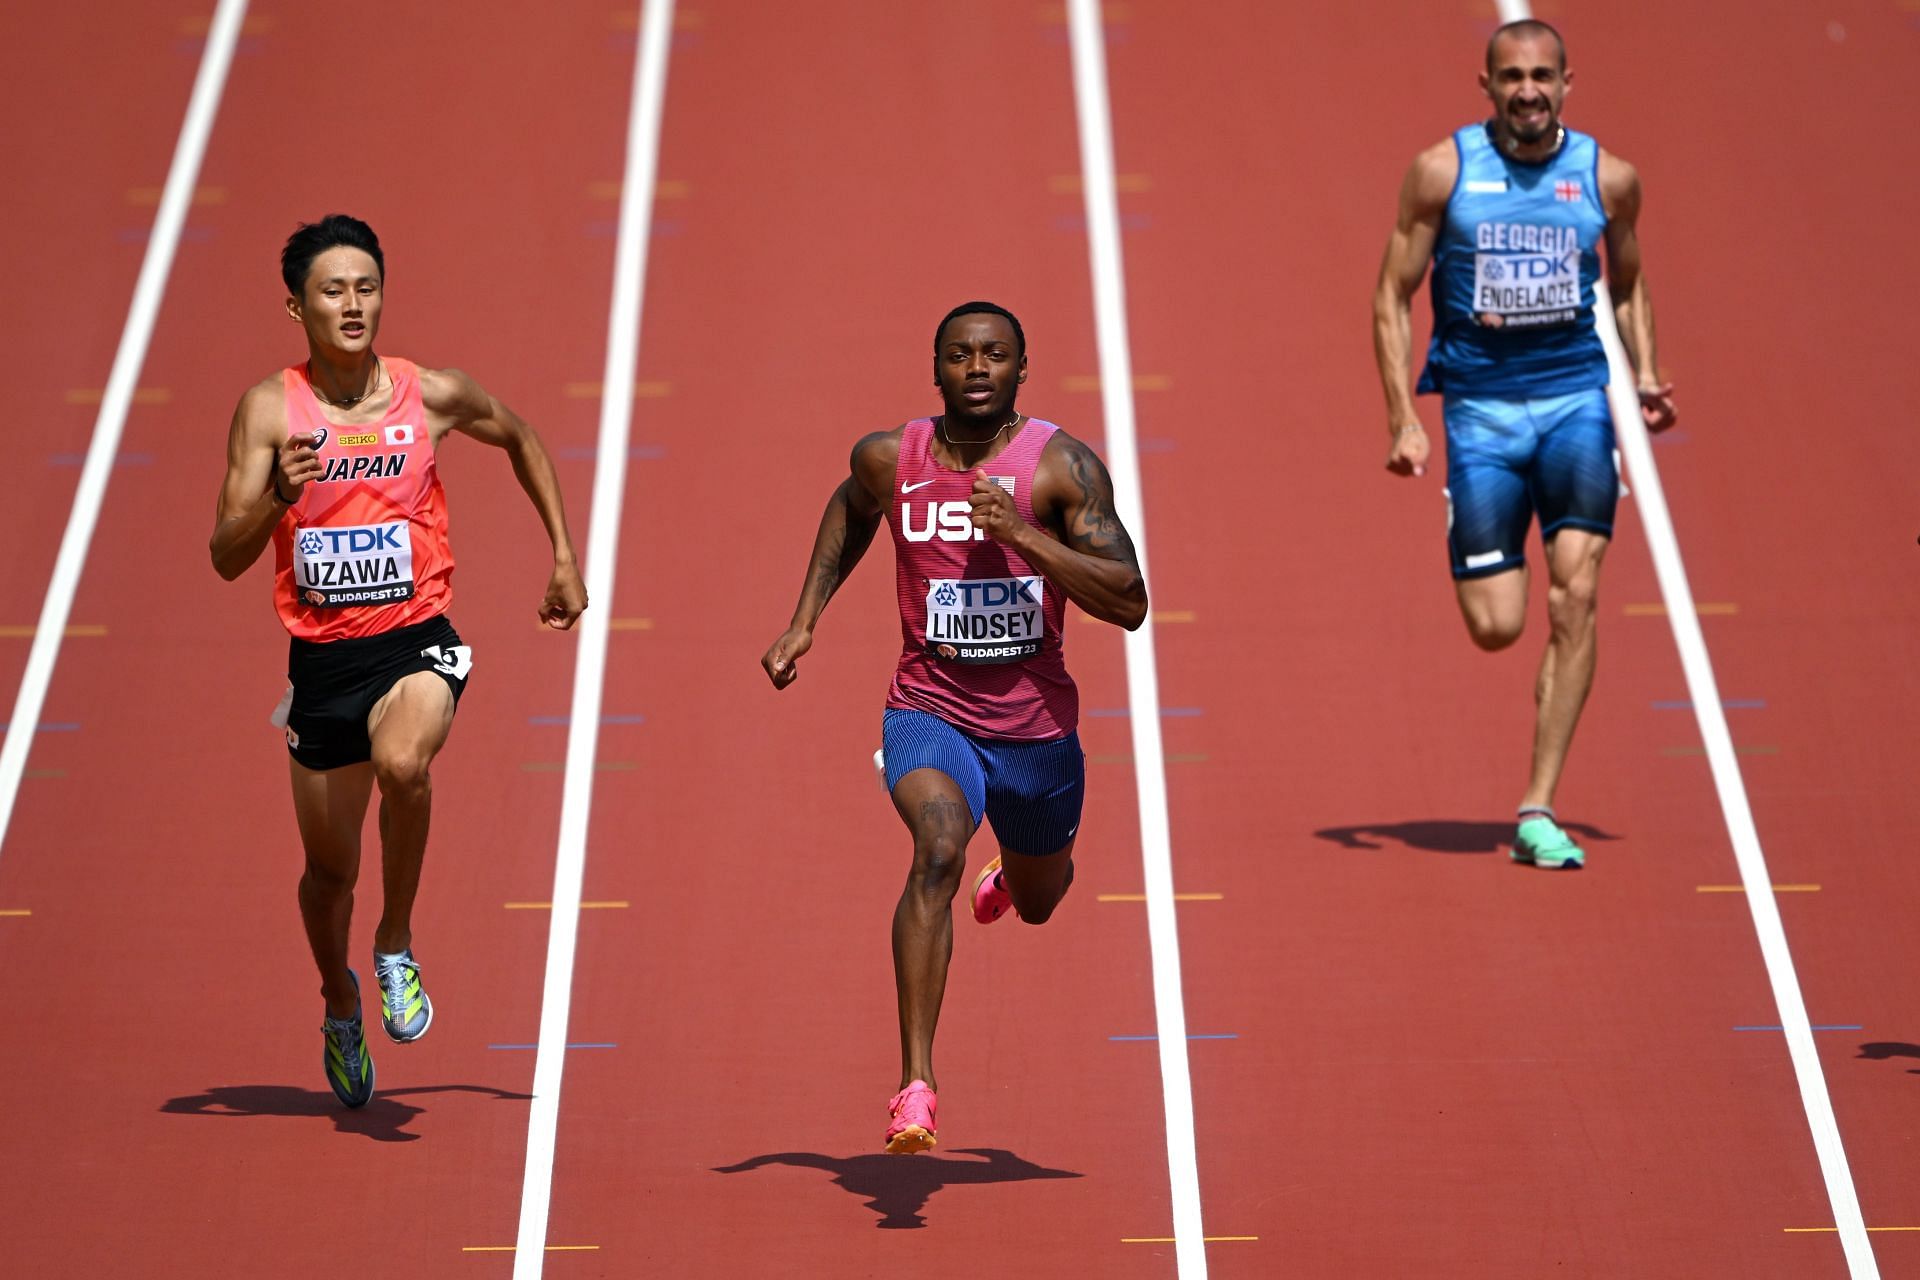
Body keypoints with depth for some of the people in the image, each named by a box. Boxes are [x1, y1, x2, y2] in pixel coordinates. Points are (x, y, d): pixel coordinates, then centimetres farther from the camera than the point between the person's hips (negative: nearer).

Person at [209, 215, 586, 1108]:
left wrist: (564, 556, 17)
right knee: (329, 869, 11)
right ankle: (339, 1001, 43)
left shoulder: (433, 396, -3)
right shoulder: (269, 411, -6)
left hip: (416, 641, -1)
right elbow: (226, 557, -10)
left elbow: (521, 439, 19)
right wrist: (277, 496, -30)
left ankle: (397, 945, -8)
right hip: (321, 656, 1)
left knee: (402, 763, -34)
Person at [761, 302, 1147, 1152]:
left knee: (1038, 903, 24)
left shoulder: (1063, 467, -13)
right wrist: (804, 622, 12)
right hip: (930, 712, -1)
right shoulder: (889, 459, -6)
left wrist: (1024, 535, -28)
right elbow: (851, 509, 20)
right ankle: (916, 1083, -33)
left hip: (1037, 727, 1)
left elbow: (1130, 604, -18)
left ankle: (1010, 876, 66)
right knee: (940, 848, -32)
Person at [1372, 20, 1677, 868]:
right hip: (1479, 406, -1)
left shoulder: (1608, 178, 4)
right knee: (1495, 627, -5)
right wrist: (1403, 421, -7)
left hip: (1575, 396, 1)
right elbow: (1392, 299, 1)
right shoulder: (1442, 171, -3)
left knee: (1576, 592, -14)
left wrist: (1646, 375, 5)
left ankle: (1538, 813, -9)